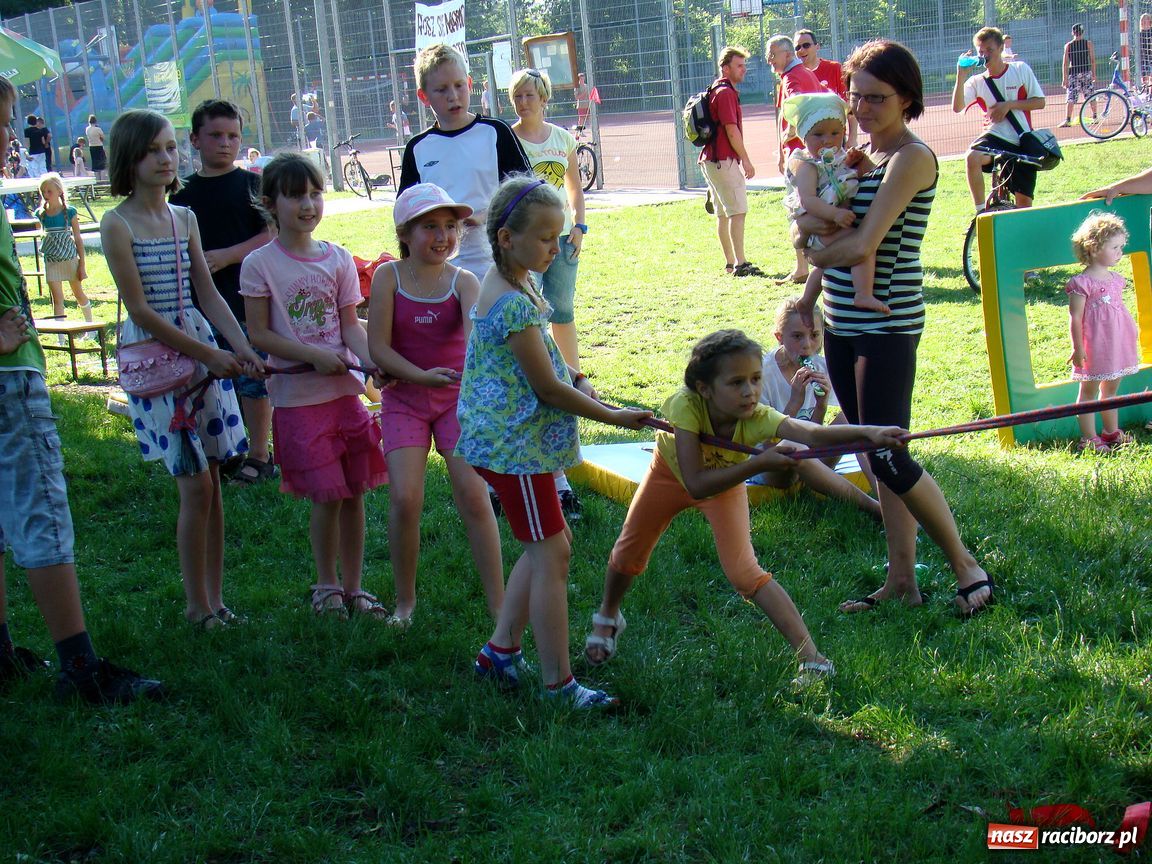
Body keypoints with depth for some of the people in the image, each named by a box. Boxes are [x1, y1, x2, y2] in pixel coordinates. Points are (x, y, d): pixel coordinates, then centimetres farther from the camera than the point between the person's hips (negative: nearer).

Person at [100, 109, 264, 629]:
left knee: (211, 480, 5)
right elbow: (140, 311, -13)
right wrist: (209, 356, -15)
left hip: (203, 348, 6)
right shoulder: (118, 225, -8)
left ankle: (214, 599, 13)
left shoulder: (184, 218, 10)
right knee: (195, 483, -7)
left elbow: (208, 294, 9)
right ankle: (197, 605, 5)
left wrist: (243, 348, -5)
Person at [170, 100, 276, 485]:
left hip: (246, 303, -4)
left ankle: (258, 457, 11)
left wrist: (226, 256, -15)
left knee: (252, 382, 1)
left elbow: (272, 236, -7)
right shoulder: (182, 193, 11)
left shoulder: (251, 185, 0)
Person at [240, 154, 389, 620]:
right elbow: (259, 334, -7)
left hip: (345, 389, 4)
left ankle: (353, 586, 20)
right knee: (327, 496, -2)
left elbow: (351, 326, 5)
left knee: (354, 492, 6)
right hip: (297, 396, -3)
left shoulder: (338, 259, 6)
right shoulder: (260, 265, -5)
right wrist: (314, 354, -17)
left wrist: (374, 361, -13)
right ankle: (326, 584, 20)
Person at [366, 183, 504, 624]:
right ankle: (404, 601, 10)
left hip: (457, 396, 0)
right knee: (404, 498, -10)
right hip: (405, 399, 0)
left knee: (473, 495, -9)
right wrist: (421, 375, -22)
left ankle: (498, 604, 1)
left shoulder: (463, 282, -6)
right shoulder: (388, 277, -6)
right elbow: (378, 346, -9)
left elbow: (476, 331, -24)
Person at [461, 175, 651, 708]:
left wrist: (574, 383, 4)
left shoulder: (511, 285, 8)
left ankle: (500, 651, 25)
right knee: (551, 553, -5)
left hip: (509, 438, 10)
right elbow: (547, 388, -19)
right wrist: (614, 418, -9)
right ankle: (559, 684, 2)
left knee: (548, 543, 18)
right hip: (515, 444, -10)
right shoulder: (513, 303, -23)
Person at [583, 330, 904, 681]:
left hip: (726, 480, -1)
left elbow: (812, 433, -57)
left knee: (742, 571, -16)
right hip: (671, 471, 1)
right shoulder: (686, 405, -43)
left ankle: (812, 658, -14)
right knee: (629, 553, 14)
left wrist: (868, 432, -73)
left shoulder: (757, 418, -39)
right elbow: (696, 484, -47)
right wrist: (759, 463, -53)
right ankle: (608, 617, 45)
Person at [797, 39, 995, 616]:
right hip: (842, 323, 8)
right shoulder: (855, 154, 13)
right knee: (877, 457, 11)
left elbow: (862, 245, -19)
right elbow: (806, 222, 16)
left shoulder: (913, 158, -13)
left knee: (887, 457, -8)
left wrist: (815, 256, -1)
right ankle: (901, 579, 18)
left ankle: (965, 565, 8)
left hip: (887, 324, -8)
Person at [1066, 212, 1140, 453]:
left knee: (1111, 389, 17)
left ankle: (1111, 431, 29)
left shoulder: (1116, 279, 9)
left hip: (1117, 346, 8)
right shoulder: (1082, 283, -16)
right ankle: (1089, 439, 6)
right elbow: (1075, 318, -15)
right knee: (1089, 391, 2)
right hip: (1093, 347, -8)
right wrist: (1078, 349, -16)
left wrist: (1129, 340, 20)